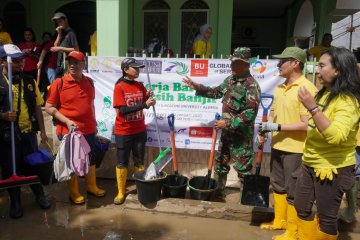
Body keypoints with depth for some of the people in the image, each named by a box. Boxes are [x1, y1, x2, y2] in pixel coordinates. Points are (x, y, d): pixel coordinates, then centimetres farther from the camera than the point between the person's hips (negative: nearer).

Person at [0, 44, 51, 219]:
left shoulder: (29, 81, 5)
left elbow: (37, 107, 8)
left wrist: (42, 130, 5)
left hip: (29, 132, 3)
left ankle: (39, 195, 32)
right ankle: (15, 202, 27)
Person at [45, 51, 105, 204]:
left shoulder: (89, 82, 5)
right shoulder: (59, 83, -10)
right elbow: (49, 107, -10)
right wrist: (67, 121, -19)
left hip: (89, 130, 5)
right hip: (68, 131, -5)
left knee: (91, 159, 17)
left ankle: (91, 186, 36)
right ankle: (74, 193, 25)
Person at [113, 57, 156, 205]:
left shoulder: (140, 86, 3)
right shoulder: (119, 87, -13)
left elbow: (146, 104, 7)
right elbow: (123, 110, -21)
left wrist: (148, 97, -15)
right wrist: (144, 104, -28)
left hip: (139, 130, 5)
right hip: (123, 131, -4)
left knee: (139, 161, 14)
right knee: (122, 163, 7)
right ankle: (121, 192, 21)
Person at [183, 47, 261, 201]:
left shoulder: (251, 85, -18)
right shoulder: (230, 79, 8)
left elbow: (251, 112, -24)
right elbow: (216, 92, 21)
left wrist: (228, 123, -24)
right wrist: (197, 87, 12)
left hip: (241, 134, -8)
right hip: (227, 132, 9)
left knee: (243, 168, 2)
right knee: (220, 163, 17)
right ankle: (218, 193, 33)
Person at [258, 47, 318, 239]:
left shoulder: (307, 88, -17)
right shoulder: (280, 88, 7)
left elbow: (307, 124, -22)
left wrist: (277, 127, -21)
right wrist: (266, 128, 1)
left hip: (295, 149, -8)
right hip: (277, 146, 8)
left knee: (293, 192, 6)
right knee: (278, 186, 20)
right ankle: (280, 221, 40)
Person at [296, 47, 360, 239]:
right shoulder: (324, 94, 8)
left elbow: (335, 136, -32)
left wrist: (312, 107, -32)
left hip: (332, 168, -8)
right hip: (310, 164, 9)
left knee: (326, 217, 7)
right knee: (302, 208, 18)